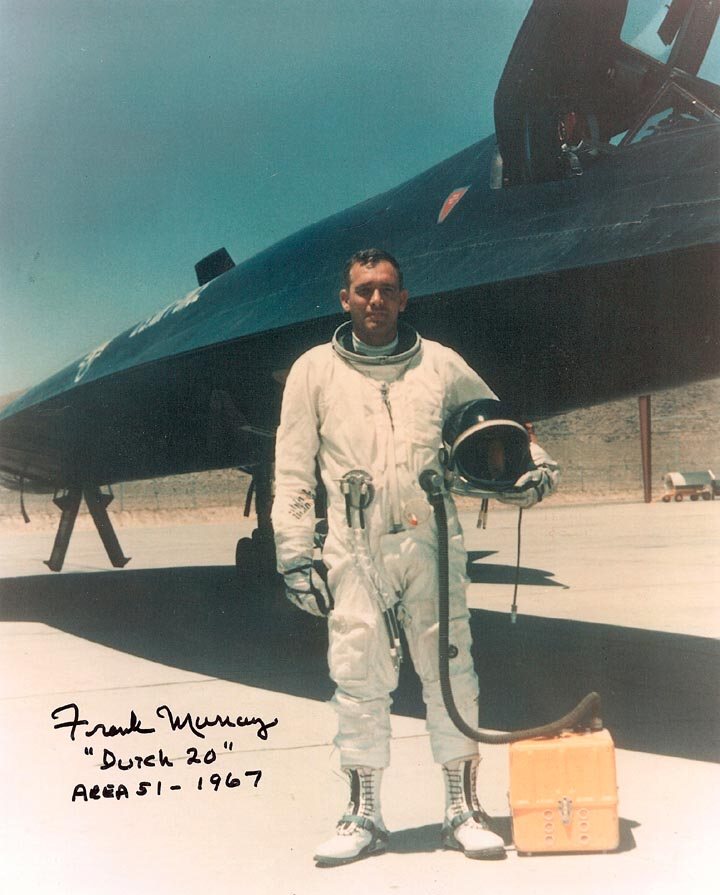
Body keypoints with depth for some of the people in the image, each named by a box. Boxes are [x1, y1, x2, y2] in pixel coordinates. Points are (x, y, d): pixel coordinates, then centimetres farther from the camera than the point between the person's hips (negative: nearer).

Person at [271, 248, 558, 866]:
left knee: (449, 670, 3)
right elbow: (292, 472, 6)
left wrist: (534, 465, 2)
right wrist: (294, 555, 0)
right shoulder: (314, 371, 7)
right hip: (353, 548, -1)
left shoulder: (440, 364, 10)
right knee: (358, 677, 0)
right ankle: (364, 818, 14)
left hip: (431, 540, 1)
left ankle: (464, 810, 16)